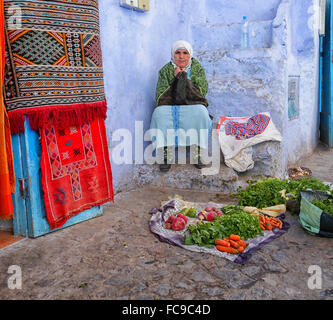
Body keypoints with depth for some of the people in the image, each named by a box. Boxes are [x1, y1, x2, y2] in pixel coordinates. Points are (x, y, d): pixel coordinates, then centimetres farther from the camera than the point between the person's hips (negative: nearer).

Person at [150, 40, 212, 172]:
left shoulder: (197, 68, 7)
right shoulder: (165, 70, 6)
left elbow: (202, 91, -6)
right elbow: (160, 96, -4)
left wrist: (183, 77, -11)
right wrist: (176, 78, -11)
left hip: (193, 106, 0)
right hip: (170, 106, 0)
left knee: (200, 112, -34)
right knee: (160, 114, -32)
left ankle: (197, 153, -27)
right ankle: (165, 154, -30)